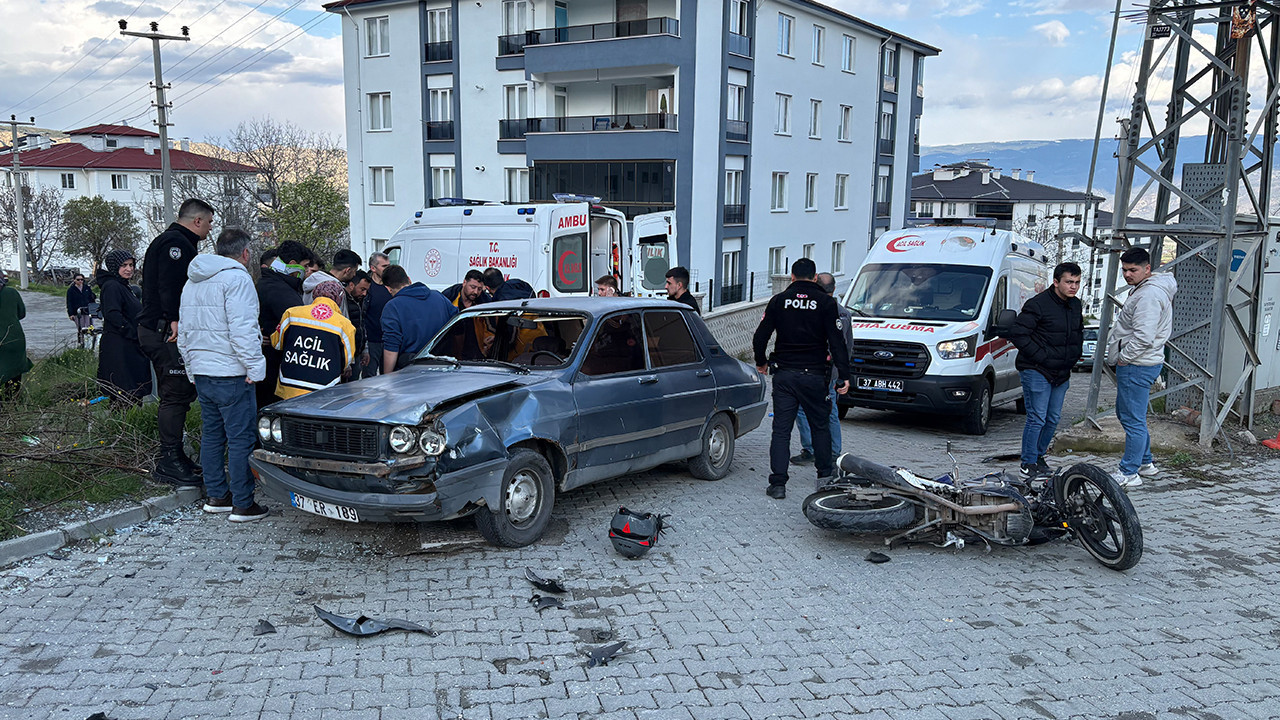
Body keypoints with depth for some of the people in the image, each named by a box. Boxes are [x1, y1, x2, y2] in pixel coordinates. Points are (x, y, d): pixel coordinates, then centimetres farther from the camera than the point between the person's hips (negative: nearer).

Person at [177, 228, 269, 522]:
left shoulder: (192, 282, 19)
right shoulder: (236, 278, -11)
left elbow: (183, 333, 24)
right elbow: (242, 329, -21)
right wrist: (254, 366, -16)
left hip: (201, 373, 9)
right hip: (231, 375, -9)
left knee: (211, 435, 16)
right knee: (241, 438, -4)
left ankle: (216, 496, 23)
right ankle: (243, 504, -1)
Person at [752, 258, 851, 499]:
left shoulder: (778, 301, 2)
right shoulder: (825, 302, -1)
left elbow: (760, 337, 3)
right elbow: (836, 341, -7)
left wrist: (761, 362, 20)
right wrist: (844, 375, -5)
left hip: (784, 375, 1)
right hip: (814, 375, 0)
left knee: (781, 430, 2)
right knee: (820, 425, 18)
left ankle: (778, 484, -3)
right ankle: (825, 473, 31)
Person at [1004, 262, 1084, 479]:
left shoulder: (1076, 305, 10)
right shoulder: (1038, 304, -15)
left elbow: (1079, 332, 27)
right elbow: (1017, 334, -17)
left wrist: (1074, 355, 13)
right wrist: (1040, 356, -18)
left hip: (1062, 373, 8)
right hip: (1036, 372, -7)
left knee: (1053, 418, 12)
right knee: (1037, 419, -7)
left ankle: (1039, 455, 28)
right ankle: (1028, 463, 3)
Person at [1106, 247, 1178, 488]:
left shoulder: (1149, 295, -19)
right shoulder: (1142, 289, 16)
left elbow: (1143, 337, -28)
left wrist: (1123, 358, -15)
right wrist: (1122, 358, 19)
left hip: (1137, 366, -11)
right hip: (1134, 364, 11)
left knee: (1133, 419, -6)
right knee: (1125, 413, 21)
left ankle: (1129, 473, 0)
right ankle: (1146, 463, 32)